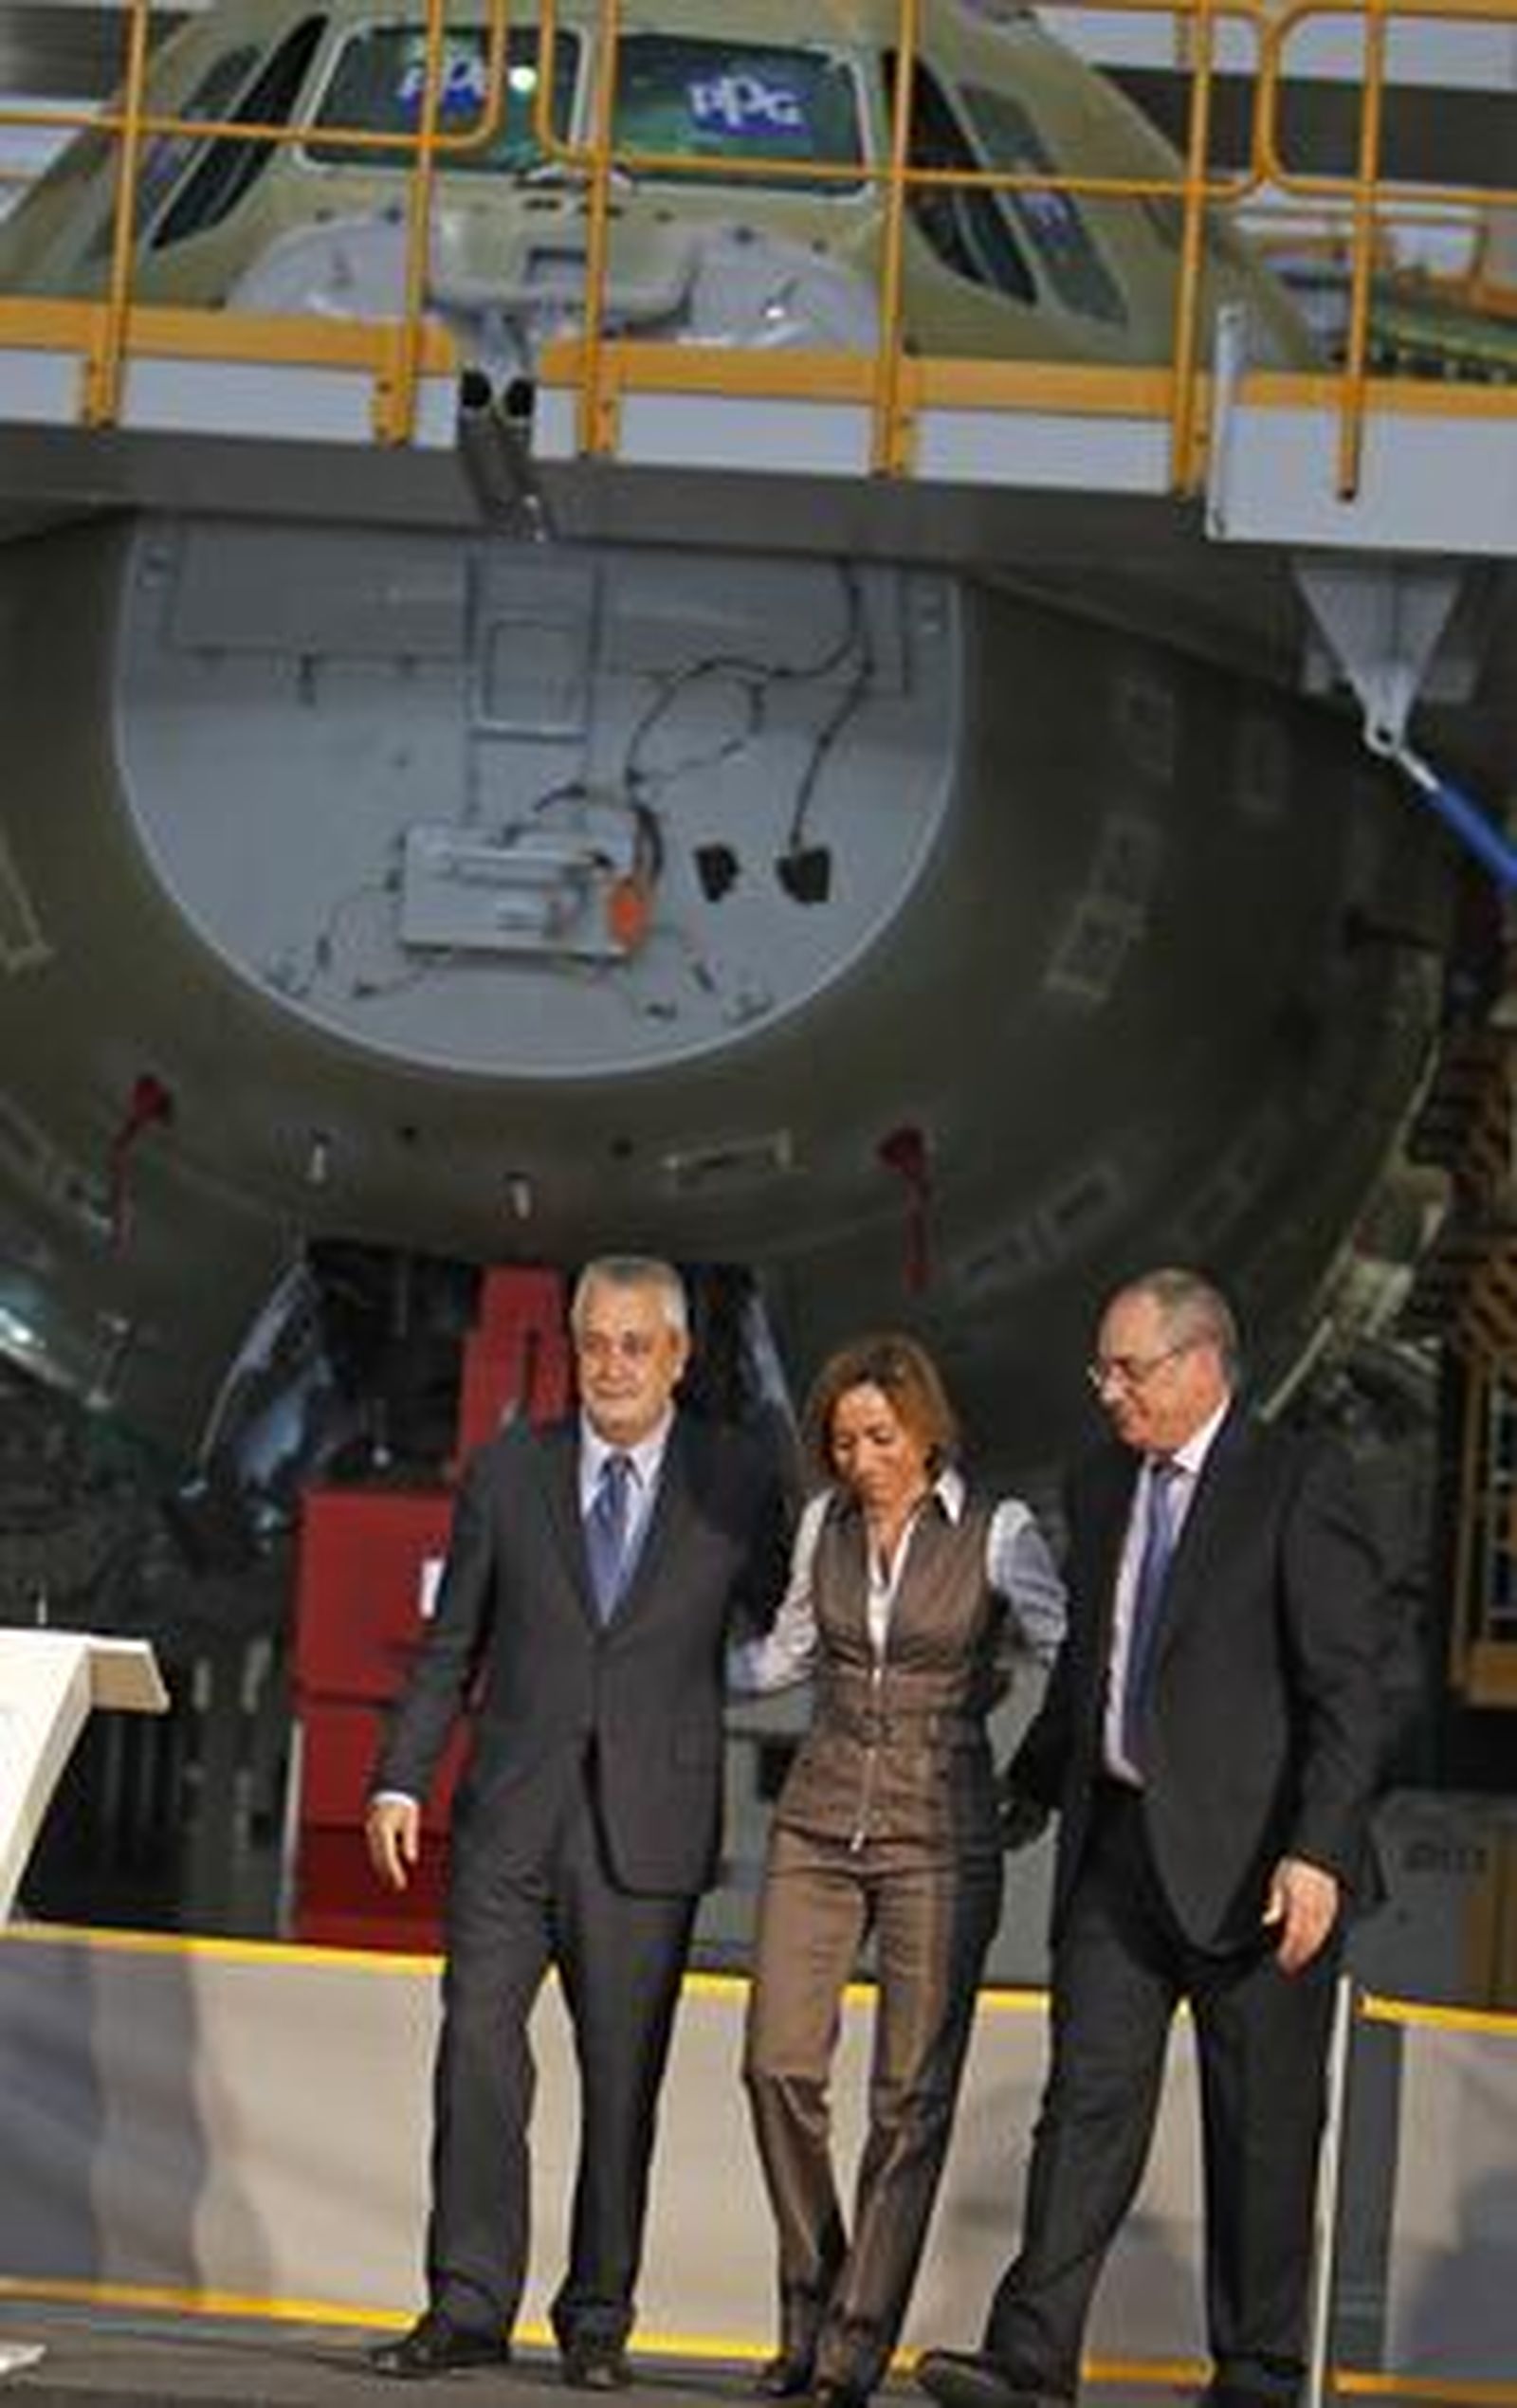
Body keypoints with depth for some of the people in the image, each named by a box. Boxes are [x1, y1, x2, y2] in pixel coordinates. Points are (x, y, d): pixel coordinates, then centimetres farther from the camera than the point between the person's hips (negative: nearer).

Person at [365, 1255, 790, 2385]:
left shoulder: (738, 1479, 4)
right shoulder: (509, 1470, 8)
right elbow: (451, 1645, 11)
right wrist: (402, 1779, 3)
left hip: (648, 1829, -1)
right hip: (511, 1814, 1)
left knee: (624, 2077, 2)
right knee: (477, 2047, -7)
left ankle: (598, 2320, 12)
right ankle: (469, 2309, -3)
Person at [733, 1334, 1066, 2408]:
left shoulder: (995, 1535, -5)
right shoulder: (825, 1524, 8)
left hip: (940, 1833, -3)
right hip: (821, 1820, 4)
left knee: (911, 2095, -4)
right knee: (779, 2064, -7)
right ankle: (812, 2291, 11)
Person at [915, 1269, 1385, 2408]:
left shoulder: (1301, 1481, -6)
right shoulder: (1102, 1489, 14)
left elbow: (1347, 1689, -11)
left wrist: (1318, 1852, -19)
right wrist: (1028, 1790, 22)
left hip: (1254, 1860, -5)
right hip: (1119, 1846, 5)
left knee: (1263, 2130, 3)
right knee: (1089, 2099, -3)